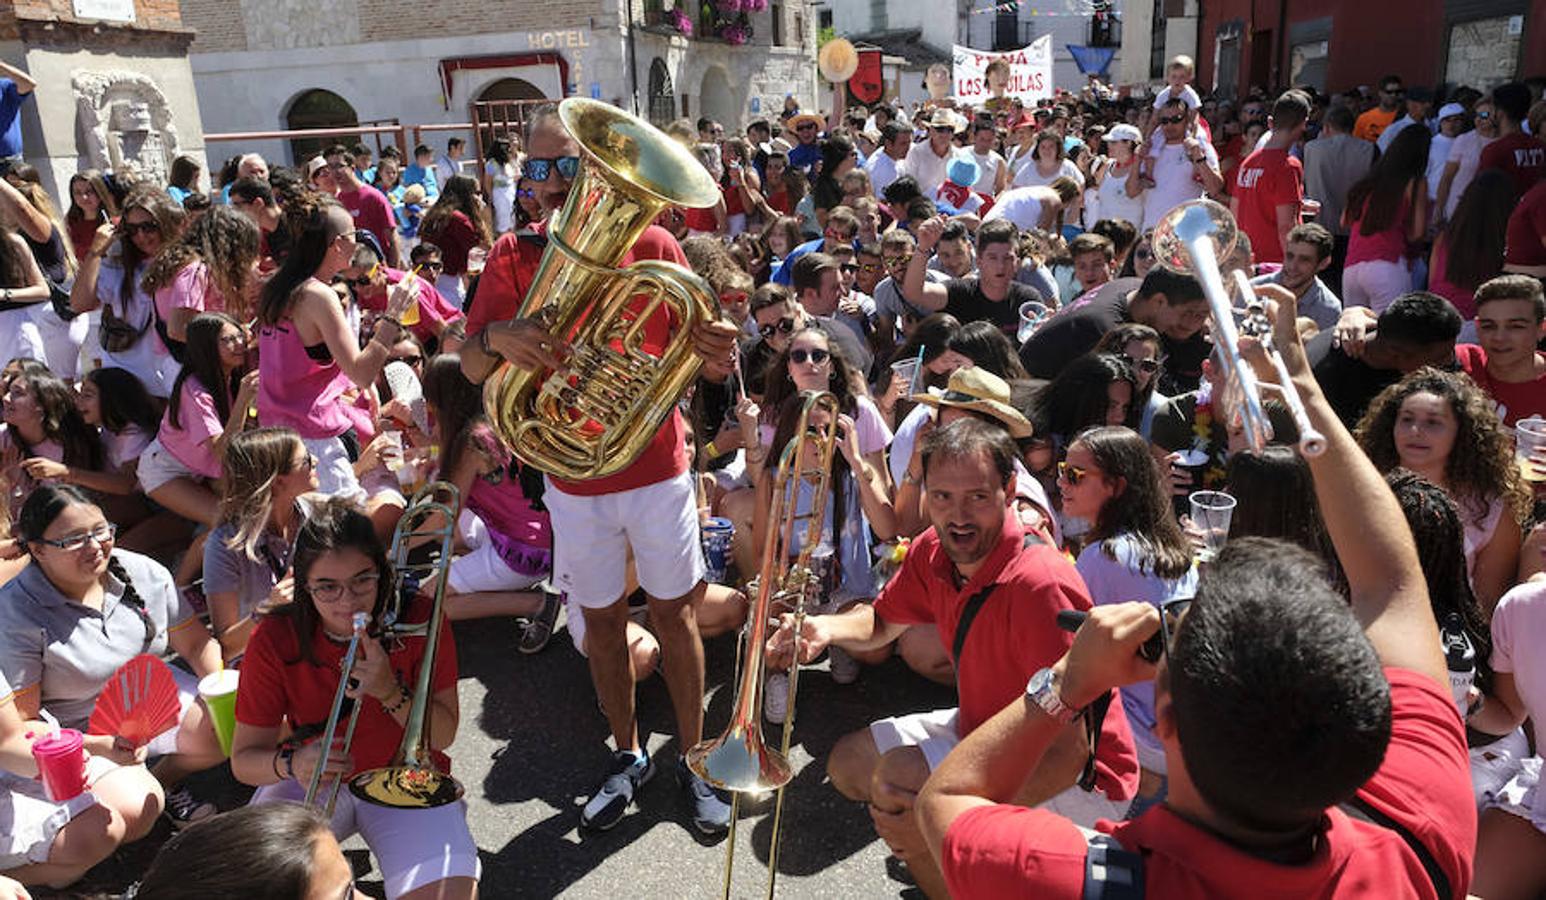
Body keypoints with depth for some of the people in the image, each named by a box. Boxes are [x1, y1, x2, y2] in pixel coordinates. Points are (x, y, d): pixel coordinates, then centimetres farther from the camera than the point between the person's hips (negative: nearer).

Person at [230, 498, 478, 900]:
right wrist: (291, 763, -32)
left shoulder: (419, 618, -13)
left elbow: (443, 735, -11)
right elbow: (243, 760, -10)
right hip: (314, 779, 1)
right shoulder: (275, 639, -12)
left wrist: (392, 693, -29)